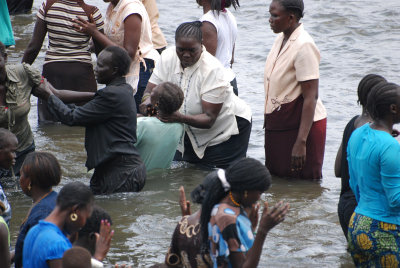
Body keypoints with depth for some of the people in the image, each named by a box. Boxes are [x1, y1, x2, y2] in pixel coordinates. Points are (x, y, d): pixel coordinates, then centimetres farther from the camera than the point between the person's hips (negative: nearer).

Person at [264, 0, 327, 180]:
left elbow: (311, 97, -23)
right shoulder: (281, 39, 8)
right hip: (278, 124, 9)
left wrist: (301, 142, -26)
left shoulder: (304, 46, -20)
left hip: (302, 124, -9)